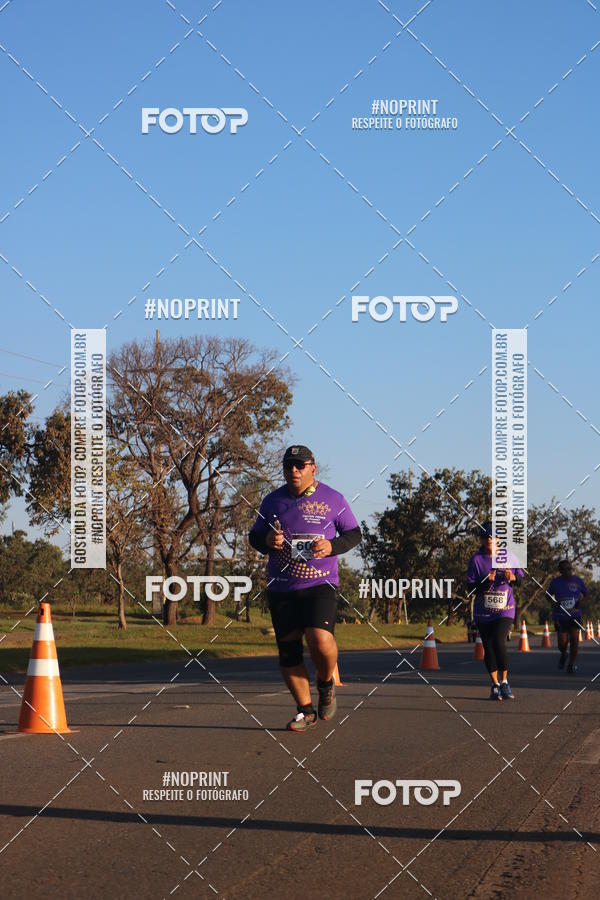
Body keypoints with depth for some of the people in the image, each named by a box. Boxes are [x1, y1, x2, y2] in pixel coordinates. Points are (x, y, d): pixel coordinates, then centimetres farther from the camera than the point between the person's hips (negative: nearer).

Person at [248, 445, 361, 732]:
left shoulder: (332, 499, 2)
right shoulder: (273, 501, 9)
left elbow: (354, 533, 8)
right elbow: (254, 536, 17)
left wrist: (332, 546, -11)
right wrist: (267, 541, -7)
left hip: (320, 583, -3)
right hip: (281, 587, 3)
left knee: (320, 639, -22)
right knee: (287, 649, 2)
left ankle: (325, 683, 9)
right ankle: (305, 711, 15)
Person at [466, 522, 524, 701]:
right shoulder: (476, 559, -3)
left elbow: (520, 578, 9)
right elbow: (470, 587, -7)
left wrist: (513, 577, -15)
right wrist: (486, 581, -25)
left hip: (505, 610, -1)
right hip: (483, 612, 1)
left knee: (499, 643, -18)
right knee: (488, 648, 3)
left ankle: (504, 682, -3)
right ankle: (495, 686, 17)